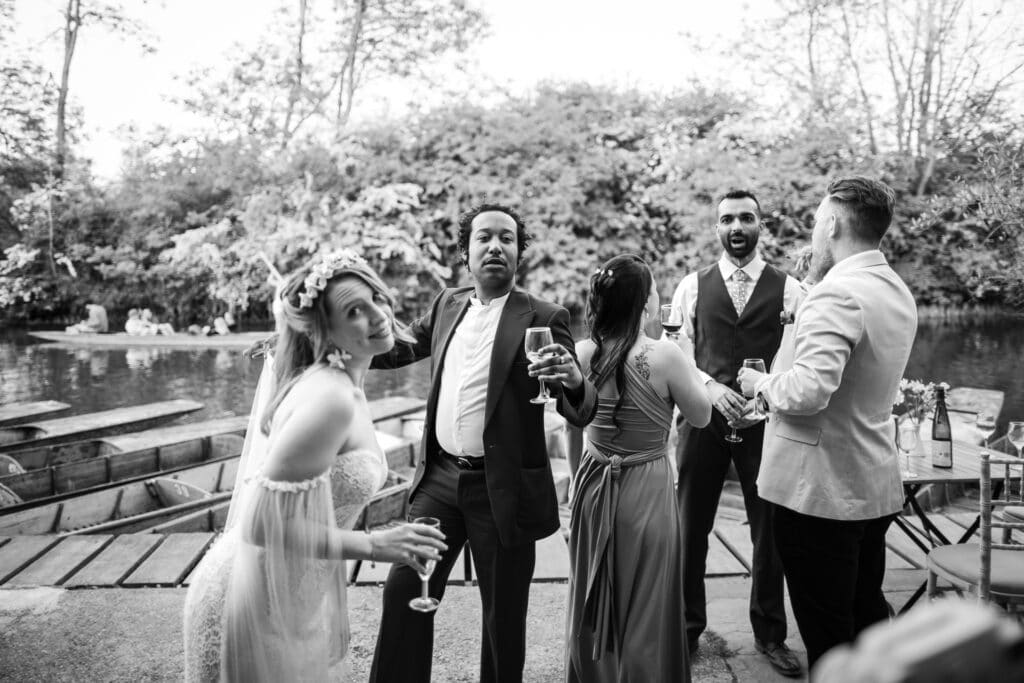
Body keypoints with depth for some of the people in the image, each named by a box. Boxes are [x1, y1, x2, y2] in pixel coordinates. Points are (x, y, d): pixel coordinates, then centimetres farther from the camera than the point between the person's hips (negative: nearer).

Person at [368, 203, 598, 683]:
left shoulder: (543, 318, -9)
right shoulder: (447, 305, 6)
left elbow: (579, 412, -12)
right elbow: (402, 348, 21)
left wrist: (574, 383, -34)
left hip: (503, 490, -4)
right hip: (440, 477, 4)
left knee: (503, 613, 11)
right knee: (404, 589, 8)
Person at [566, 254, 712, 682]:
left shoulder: (581, 354, -6)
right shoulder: (664, 355, -19)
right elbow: (701, 417, -3)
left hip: (592, 488, 4)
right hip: (646, 490, -4)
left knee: (592, 610, 21)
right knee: (645, 613, 14)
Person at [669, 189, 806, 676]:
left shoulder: (788, 289, 4)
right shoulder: (692, 287, 5)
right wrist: (713, 389, -15)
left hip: (766, 420, 0)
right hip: (703, 417, 0)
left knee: (771, 530, 10)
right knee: (690, 526, 8)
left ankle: (770, 634, 31)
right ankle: (686, 627, 27)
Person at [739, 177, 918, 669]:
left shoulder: (837, 294, -21)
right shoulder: (898, 292, 10)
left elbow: (809, 390, -31)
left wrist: (760, 383, -12)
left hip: (820, 490, -9)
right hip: (875, 486, 9)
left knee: (827, 633, 6)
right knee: (867, 612, 24)